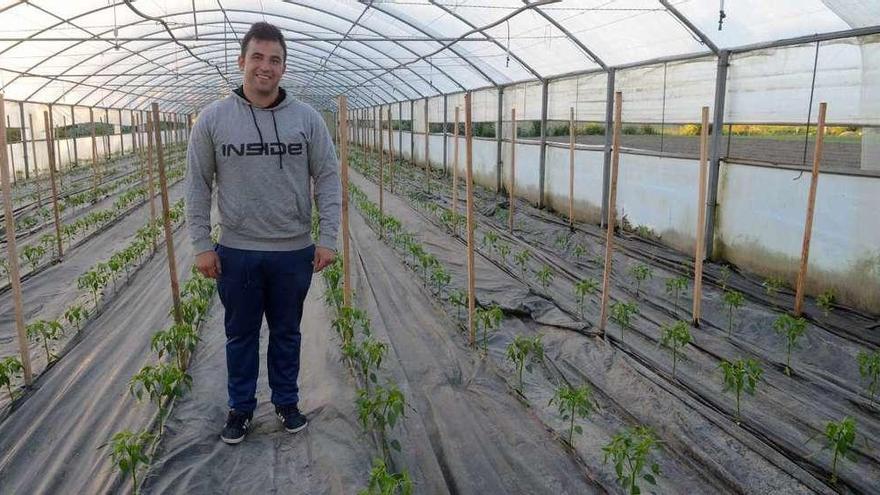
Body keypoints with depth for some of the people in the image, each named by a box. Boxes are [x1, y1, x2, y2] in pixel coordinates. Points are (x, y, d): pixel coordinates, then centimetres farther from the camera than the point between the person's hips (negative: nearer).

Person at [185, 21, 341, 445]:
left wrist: (327, 239, -7)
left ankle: (286, 402, 34)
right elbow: (197, 186, 1)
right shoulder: (213, 119, -3)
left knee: (287, 333, 15)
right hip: (236, 252, 0)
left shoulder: (307, 119, -2)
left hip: (294, 252, 0)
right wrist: (201, 245, -4)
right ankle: (241, 407, 32)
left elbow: (328, 180, -1)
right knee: (240, 335, 14)